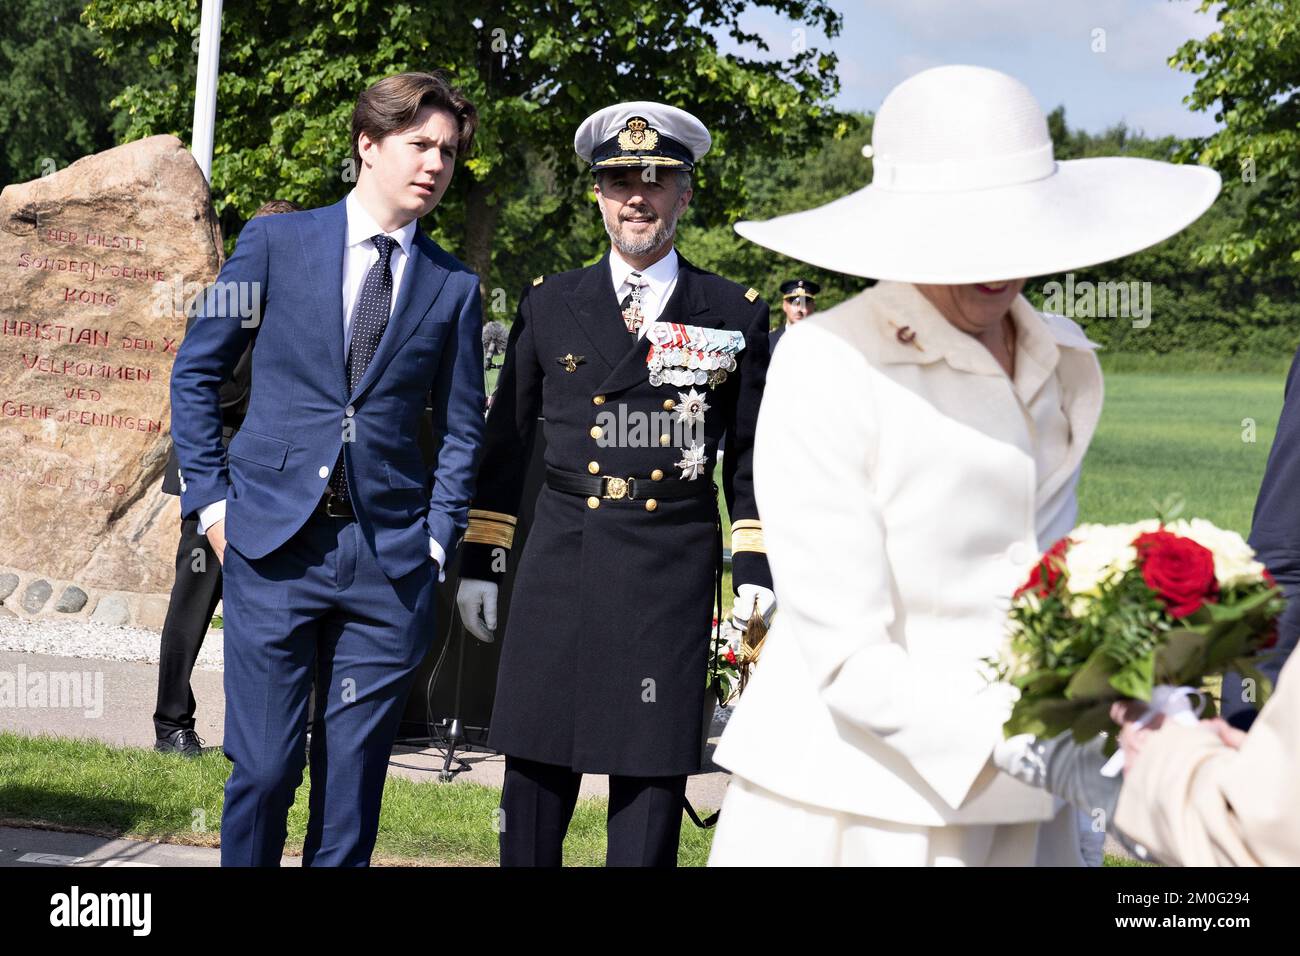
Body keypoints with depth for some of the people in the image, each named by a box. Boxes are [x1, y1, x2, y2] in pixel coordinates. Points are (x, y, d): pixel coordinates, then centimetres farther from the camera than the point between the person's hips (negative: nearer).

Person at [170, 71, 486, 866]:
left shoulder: (454, 286, 8)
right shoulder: (277, 242, 4)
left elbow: (461, 428, 13)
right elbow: (197, 371, 8)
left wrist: (437, 540, 3)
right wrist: (211, 497, 1)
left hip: (390, 558, 2)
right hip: (276, 541, -1)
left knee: (354, 777, 4)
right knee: (263, 768, -3)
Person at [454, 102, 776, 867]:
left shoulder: (737, 315, 7)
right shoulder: (549, 306, 10)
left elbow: (752, 458, 8)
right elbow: (507, 443, 13)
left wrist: (756, 569, 1)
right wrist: (480, 562, 10)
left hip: (671, 577, -1)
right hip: (559, 570, 1)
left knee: (652, 776, 1)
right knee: (535, 766, 3)